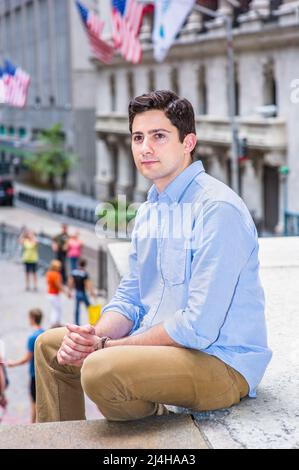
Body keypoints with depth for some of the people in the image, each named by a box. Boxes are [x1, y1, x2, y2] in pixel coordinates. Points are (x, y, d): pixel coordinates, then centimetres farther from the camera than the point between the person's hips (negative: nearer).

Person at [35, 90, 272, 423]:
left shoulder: (218, 209, -19)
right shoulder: (149, 211, 12)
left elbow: (199, 327, -24)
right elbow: (129, 297, 14)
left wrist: (108, 347, -16)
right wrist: (98, 336, -9)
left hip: (222, 362, -9)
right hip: (160, 345, 9)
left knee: (101, 370, -32)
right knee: (50, 345, 13)